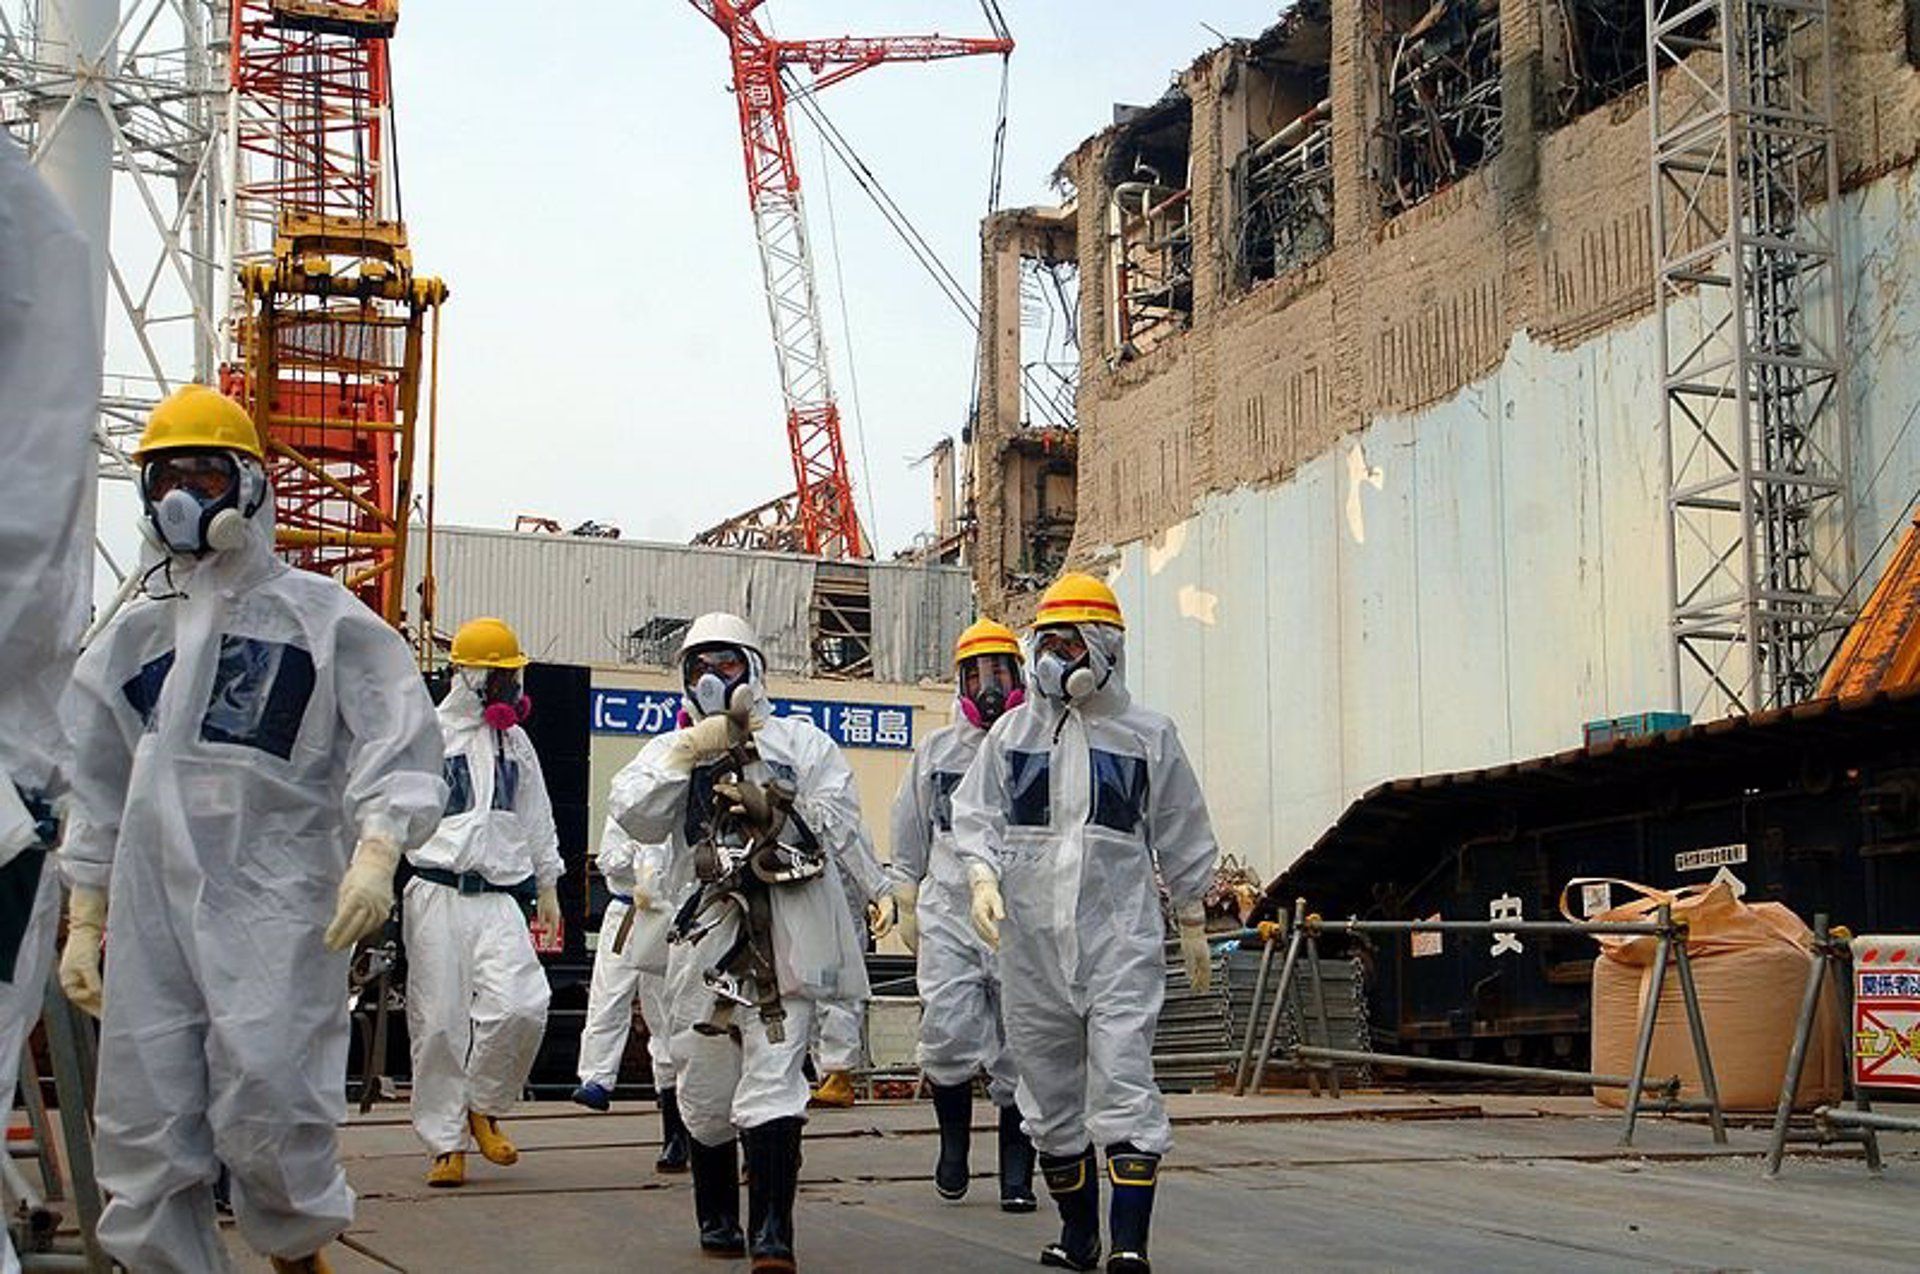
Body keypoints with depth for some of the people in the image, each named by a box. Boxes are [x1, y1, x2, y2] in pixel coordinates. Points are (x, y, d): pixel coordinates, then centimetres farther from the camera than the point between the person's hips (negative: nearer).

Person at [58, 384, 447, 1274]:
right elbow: (97, 794, 24)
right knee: (142, 1130, 1)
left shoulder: (319, 615, 4)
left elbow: (396, 744, -4)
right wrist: (83, 920, 19)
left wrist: (376, 850, -19)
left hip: (277, 904, -5)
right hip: (152, 908, 5)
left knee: (266, 1113, -13)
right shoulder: (131, 637, 19)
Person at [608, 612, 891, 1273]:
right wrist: (688, 755, -11)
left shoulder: (801, 742, 13)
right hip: (707, 939, 3)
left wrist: (774, 809, -11)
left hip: (787, 939, -3)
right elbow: (634, 816, -2)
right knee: (706, 1091, 9)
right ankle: (717, 1220, 29)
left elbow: (839, 826, 2)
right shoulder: (671, 751, 18)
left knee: (773, 1084, -13)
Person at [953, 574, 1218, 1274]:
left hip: (1121, 934, -3)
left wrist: (1193, 924, 15)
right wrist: (983, 877, -10)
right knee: (1051, 1090, 10)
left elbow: (1181, 836, 12)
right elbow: (976, 812, 9)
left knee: (1123, 1086, -12)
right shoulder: (1013, 730, 9)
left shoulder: (1147, 735, 4)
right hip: (1031, 935, 3)